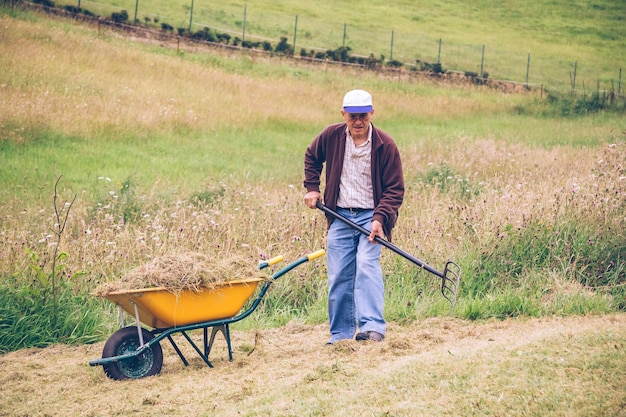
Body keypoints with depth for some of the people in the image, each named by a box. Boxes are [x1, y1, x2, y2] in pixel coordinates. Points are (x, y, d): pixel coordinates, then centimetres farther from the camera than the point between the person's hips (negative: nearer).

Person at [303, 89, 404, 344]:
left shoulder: (385, 145, -10)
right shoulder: (331, 136, -1)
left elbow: (395, 189, -8)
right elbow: (311, 157, 21)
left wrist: (380, 218, -20)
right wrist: (312, 187, 11)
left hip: (371, 215, -3)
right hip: (340, 216, 3)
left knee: (366, 264, -23)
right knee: (338, 276, 2)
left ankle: (372, 327, -31)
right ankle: (340, 335, 11)